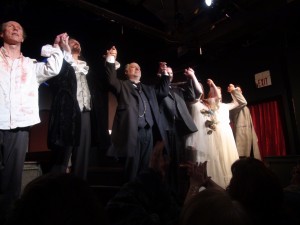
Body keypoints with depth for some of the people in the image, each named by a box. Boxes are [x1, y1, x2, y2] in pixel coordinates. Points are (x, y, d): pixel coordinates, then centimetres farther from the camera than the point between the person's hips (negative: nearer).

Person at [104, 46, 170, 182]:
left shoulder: (148, 89, 27)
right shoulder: (122, 86, 10)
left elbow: (163, 91, 26)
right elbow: (111, 81, -8)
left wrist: (165, 74, 23)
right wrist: (111, 60, -17)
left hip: (148, 132, 5)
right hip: (131, 132, -5)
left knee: (144, 167, 9)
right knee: (132, 166, -2)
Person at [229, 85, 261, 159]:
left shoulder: (246, 108, 25)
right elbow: (243, 102, -24)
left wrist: (254, 137, 18)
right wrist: (235, 90, -14)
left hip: (249, 133, 8)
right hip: (241, 132, -8)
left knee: (251, 155, 6)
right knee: (243, 155, -15)